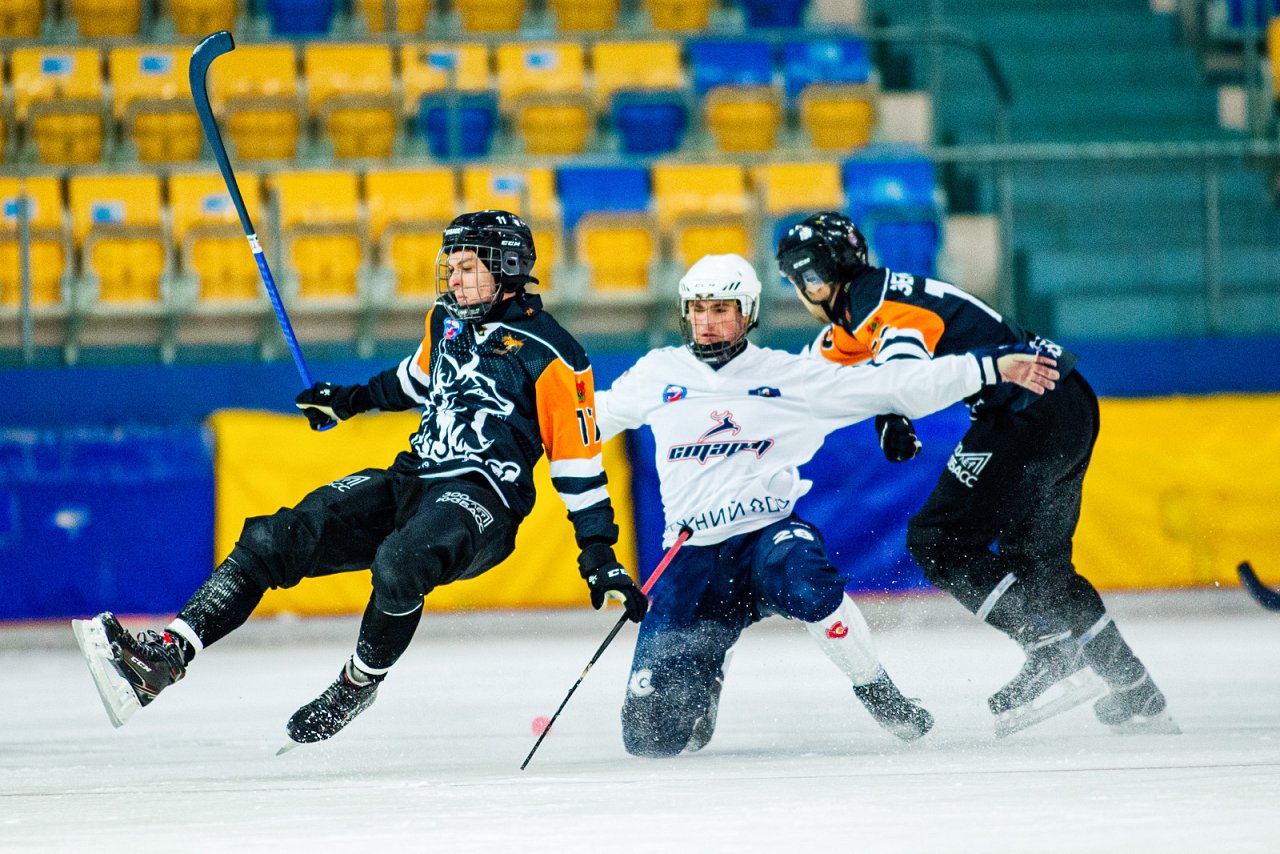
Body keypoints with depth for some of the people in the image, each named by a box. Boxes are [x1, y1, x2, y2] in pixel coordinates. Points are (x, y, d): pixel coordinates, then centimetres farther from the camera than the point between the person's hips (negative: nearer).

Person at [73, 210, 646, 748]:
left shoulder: (548, 357, -8)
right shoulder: (448, 320, 12)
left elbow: (579, 460, -5)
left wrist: (600, 554, -7)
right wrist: (354, 399, 36)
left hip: (482, 502, -7)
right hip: (411, 479, 7)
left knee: (399, 565, -39)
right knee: (275, 540, -12)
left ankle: (358, 685, -13)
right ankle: (164, 658, -20)